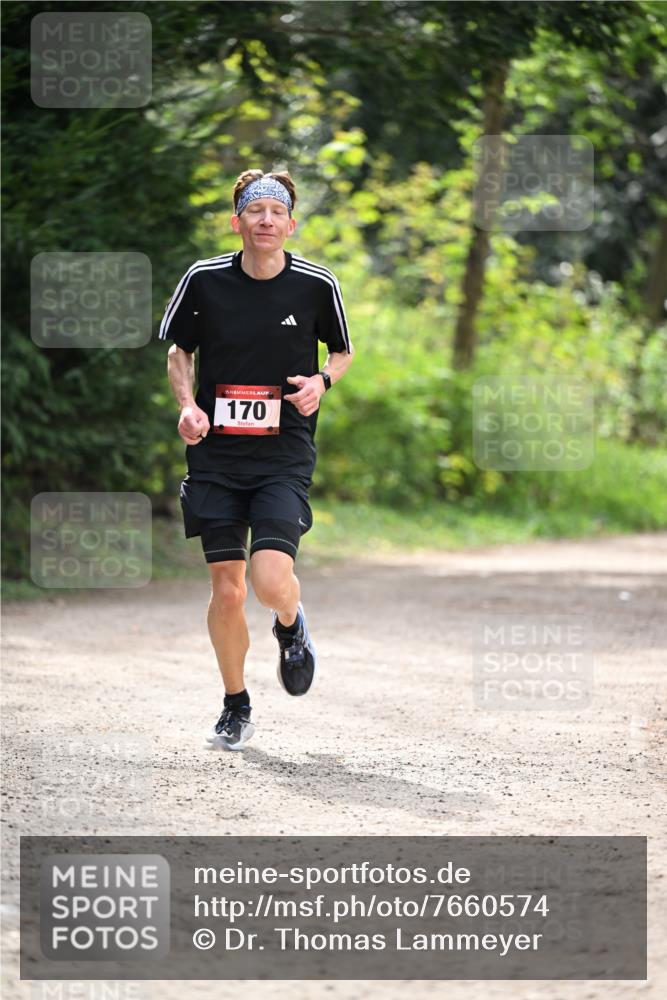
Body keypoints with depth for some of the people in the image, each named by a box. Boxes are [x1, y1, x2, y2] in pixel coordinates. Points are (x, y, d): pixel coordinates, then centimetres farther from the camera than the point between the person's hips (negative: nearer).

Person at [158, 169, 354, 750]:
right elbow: (179, 349, 14)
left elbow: (343, 350, 14)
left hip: (285, 457, -1)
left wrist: (323, 380, -7)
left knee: (271, 580, -18)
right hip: (216, 456, 1)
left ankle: (292, 626, 19)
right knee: (227, 590, 0)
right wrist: (188, 404, -3)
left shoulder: (317, 284, -3)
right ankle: (236, 708, 20)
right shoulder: (204, 280, -2)